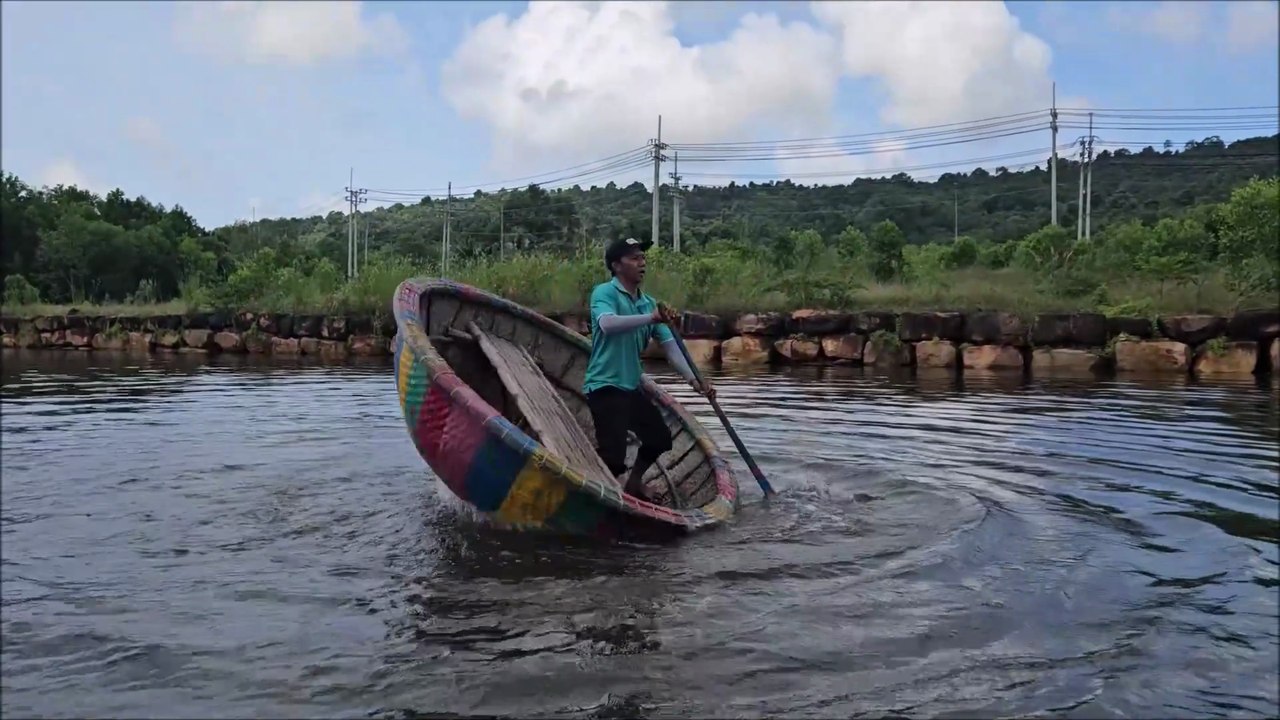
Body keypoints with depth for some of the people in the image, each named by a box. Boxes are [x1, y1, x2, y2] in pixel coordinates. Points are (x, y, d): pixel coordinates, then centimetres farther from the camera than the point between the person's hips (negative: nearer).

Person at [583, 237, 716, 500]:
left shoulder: (649, 303, 11)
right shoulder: (604, 292, -9)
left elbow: (670, 345, 5)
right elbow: (607, 324, -32)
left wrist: (693, 379, -7)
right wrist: (651, 318, -41)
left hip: (631, 387, 8)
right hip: (605, 387, -8)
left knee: (660, 439, 19)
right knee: (613, 455, -16)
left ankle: (632, 486, 36)